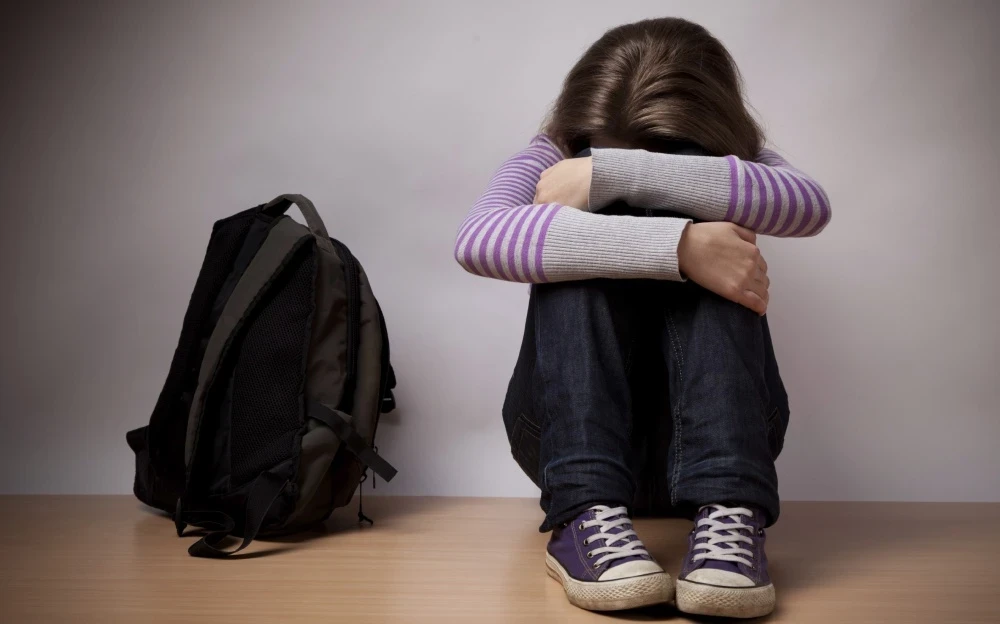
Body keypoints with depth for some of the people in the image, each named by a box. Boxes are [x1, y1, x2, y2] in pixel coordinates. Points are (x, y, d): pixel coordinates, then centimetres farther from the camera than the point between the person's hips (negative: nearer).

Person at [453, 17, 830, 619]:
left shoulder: (727, 165, 4)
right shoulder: (551, 160, 1)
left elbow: (812, 205, -22)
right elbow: (476, 239, -25)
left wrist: (610, 173, -29)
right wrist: (679, 246, -34)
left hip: (707, 432, 1)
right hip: (568, 430, 0)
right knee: (589, 248, -25)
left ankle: (728, 513, -36)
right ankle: (586, 515, -38)